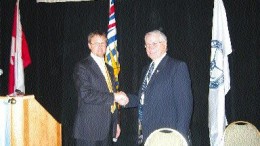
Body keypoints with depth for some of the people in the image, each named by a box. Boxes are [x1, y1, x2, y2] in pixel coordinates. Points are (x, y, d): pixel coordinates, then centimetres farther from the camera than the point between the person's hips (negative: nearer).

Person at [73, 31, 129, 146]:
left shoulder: (109, 69, 17)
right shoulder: (82, 67, -7)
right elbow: (86, 95, -19)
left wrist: (116, 122, 16)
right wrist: (114, 97, -16)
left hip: (108, 128, 6)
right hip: (89, 129, -6)